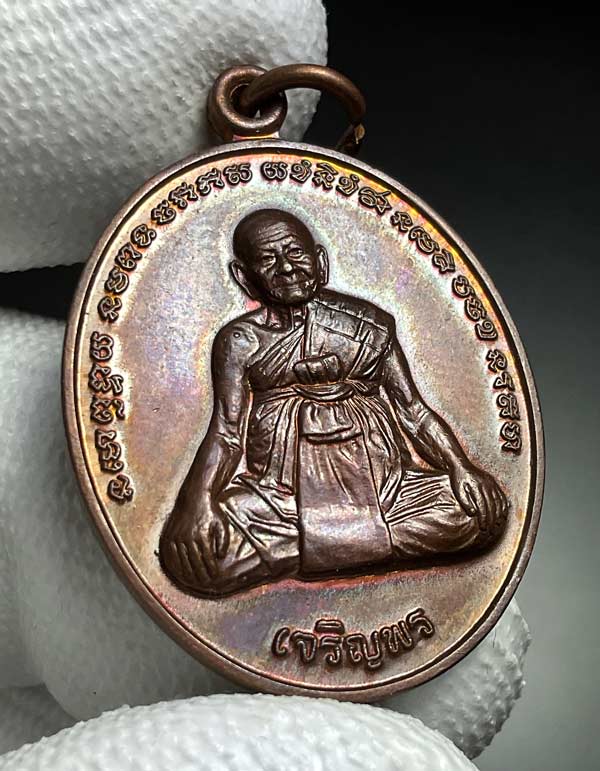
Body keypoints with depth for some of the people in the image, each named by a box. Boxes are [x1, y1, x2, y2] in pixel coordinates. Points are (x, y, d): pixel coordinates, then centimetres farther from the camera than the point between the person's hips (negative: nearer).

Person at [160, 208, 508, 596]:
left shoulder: (369, 324, 10)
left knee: (484, 511, -19)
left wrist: (460, 467, -5)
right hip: (280, 487, -1)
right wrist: (198, 500, -18)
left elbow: (414, 411, 9)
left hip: (376, 472, 2)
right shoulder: (240, 341, 7)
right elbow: (226, 432, -1)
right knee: (191, 555, -27)